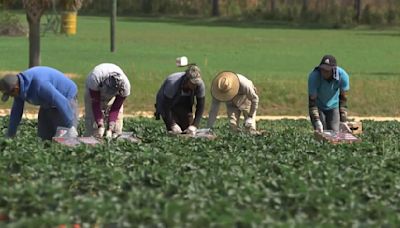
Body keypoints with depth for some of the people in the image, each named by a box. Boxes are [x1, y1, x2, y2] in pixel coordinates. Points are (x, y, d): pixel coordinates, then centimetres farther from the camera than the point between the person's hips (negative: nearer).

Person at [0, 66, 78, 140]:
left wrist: (70, 126, -30)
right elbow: (16, 110, 1)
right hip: (49, 104, 8)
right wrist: (9, 135, 5)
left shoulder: (38, 84, -37)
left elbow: (61, 102, -36)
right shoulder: (19, 84, -10)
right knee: (44, 136, 5)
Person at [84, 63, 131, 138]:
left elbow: (115, 109, -27)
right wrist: (100, 126, -38)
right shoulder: (95, 79, -43)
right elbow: (95, 104, -34)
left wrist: (110, 129, -33)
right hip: (93, 90, -1)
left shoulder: (125, 85, -36)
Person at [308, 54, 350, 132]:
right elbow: (312, 100, -28)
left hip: (333, 106, 2)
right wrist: (317, 121, -37)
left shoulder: (342, 75, -26)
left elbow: (343, 97, -13)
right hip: (318, 107, -2)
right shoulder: (314, 76, -31)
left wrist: (343, 119, -15)